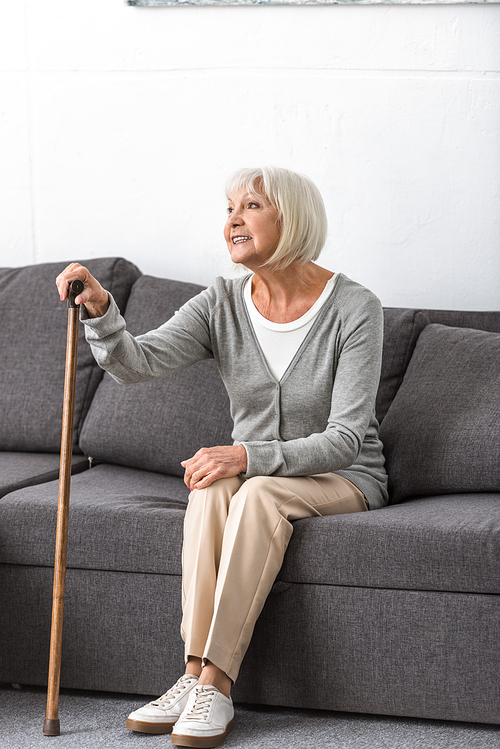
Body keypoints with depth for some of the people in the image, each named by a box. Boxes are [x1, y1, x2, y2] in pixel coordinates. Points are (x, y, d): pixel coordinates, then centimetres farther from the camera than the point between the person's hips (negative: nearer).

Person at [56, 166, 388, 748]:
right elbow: (138, 363, -17)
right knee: (211, 488, -31)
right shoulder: (222, 304, -2)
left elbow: (345, 438, -20)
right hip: (252, 471, 4)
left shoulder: (354, 309, -15)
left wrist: (249, 457, -31)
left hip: (344, 479, -4)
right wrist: (100, 313, -37)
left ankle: (216, 684, -37)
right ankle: (196, 676, -33)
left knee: (258, 492, -35)